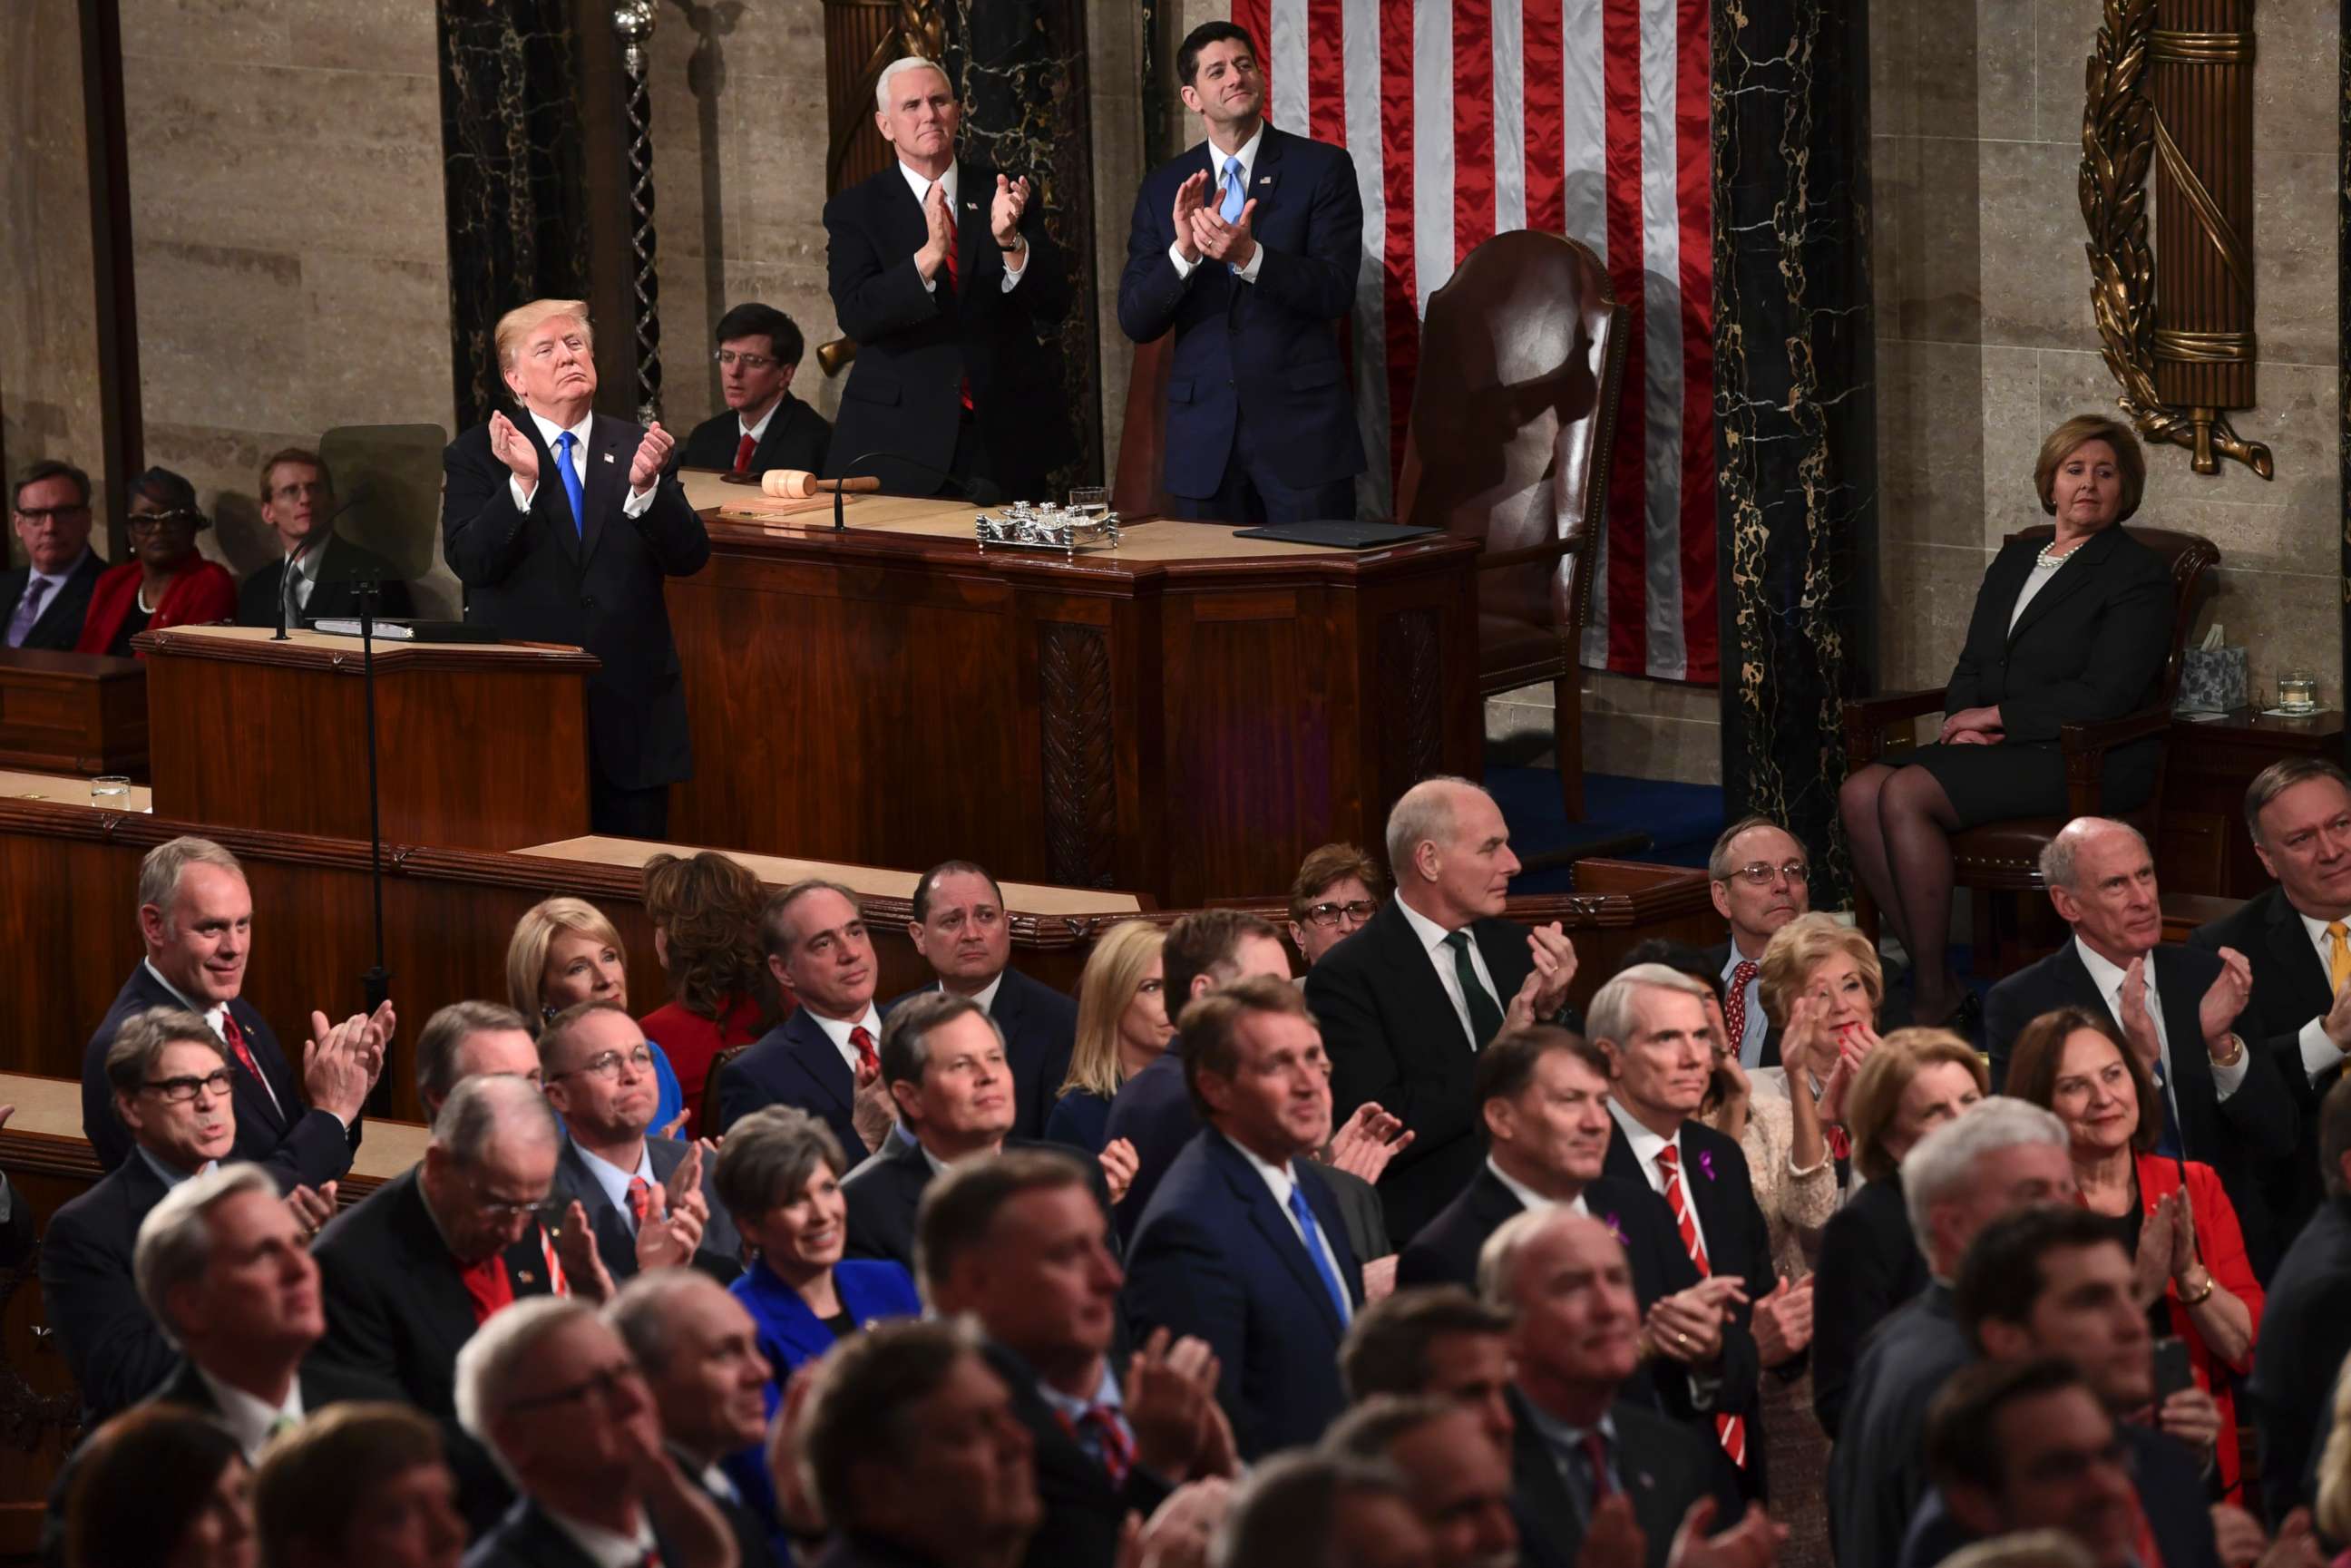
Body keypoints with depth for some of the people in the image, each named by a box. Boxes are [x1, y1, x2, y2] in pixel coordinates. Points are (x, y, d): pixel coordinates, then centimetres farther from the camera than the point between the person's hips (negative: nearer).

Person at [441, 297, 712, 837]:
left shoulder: (637, 447, 9)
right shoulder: (476, 456, 3)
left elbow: (689, 557, 0)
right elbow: (471, 563, -10)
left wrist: (645, 485, -17)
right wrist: (522, 481, -23)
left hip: (631, 703, 2)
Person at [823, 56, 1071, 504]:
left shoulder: (1002, 194, 6)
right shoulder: (854, 211, 1)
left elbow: (1054, 307, -2)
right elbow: (856, 316, -14)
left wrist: (1010, 241, -21)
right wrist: (928, 256, -28)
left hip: (1004, 440, 2)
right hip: (900, 444, -2)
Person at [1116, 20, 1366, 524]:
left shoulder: (1323, 168, -1)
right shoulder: (1163, 188, 8)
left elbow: (1336, 293, -9)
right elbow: (1135, 322, 2)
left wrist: (1249, 255, -25)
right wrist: (1183, 251, -16)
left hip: (1300, 426, -3)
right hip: (1204, 439, 3)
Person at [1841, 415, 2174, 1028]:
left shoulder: (2140, 574, -3)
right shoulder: (2016, 558, 20)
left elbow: (2106, 695, -13)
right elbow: (1971, 666, 21)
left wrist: (1995, 716, -11)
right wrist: (1963, 717, -2)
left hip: (2084, 761, -8)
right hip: (1995, 747, 8)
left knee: (1906, 794, -27)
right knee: (1860, 793, -17)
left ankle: (1935, 998, -21)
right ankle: (1931, 974, -15)